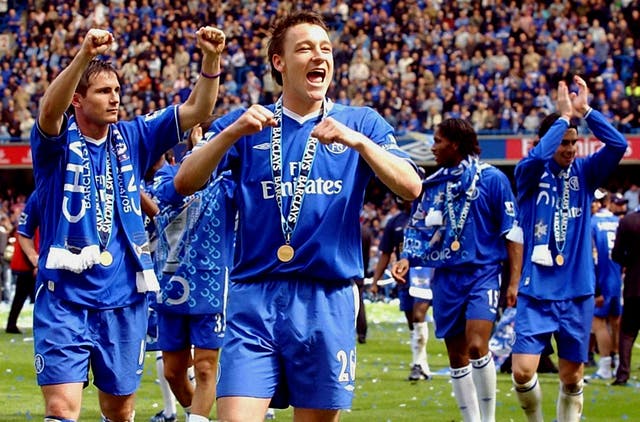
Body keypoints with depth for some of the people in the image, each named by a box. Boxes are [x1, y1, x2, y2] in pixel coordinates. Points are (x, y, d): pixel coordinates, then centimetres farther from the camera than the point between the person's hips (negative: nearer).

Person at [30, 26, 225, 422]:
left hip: (124, 299, 4)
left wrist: (211, 60, -16)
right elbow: (50, 110, -27)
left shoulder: (132, 138, 8)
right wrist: (84, 55, -44)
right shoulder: (58, 142, -5)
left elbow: (196, 110, 3)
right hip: (65, 297, -4)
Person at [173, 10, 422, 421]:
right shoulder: (245, 125, 9)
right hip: (254, 298, 0)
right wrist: (232, 133, -17)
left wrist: (358, 141, -19)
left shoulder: (361, 123, 9)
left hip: (328, 300, 1)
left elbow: (411, 187, -5)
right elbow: (185, 183, -3)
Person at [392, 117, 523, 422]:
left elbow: (512, 233, -4)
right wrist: (407, 259, -3)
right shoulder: (432, 185, 9)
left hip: (482, 273, -5)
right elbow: (419, 229, 16)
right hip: (446, 278, 5)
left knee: (477, 347, -20)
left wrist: (514, 281, -8)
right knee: (457, 357, 6)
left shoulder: (491, 179, -4)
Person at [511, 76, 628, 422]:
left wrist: (584, 111, -13)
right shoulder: (530, 173, -1)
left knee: (572, 377, 6)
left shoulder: (584, 172, 6)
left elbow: (618, 145, -9)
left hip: (577, 292, 3)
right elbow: (538, 156, -25)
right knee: (522, 371, -11)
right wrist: (564, 116, -16)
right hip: (536, 291, -2)